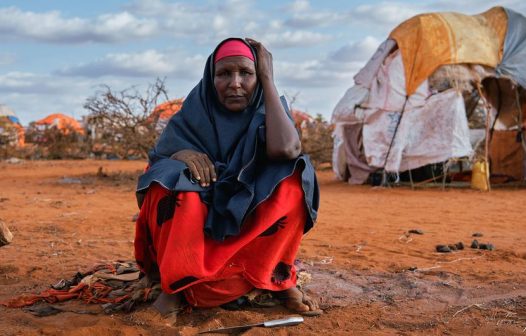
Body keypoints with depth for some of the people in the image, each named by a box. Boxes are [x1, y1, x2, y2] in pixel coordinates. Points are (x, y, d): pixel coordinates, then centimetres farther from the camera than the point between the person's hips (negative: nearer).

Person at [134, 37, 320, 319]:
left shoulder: (269, 112, -5)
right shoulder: (192, 115, -4)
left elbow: (284, 149, -31)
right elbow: (147, 184, -8)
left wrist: (268, 80, -19)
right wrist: (179, 154, -30)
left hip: (252, 230, 0)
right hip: (195, 229, 0)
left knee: (293, 178, -26)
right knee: (171, 177, -29)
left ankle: (276, 277, -15)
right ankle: (179, 282, -18)